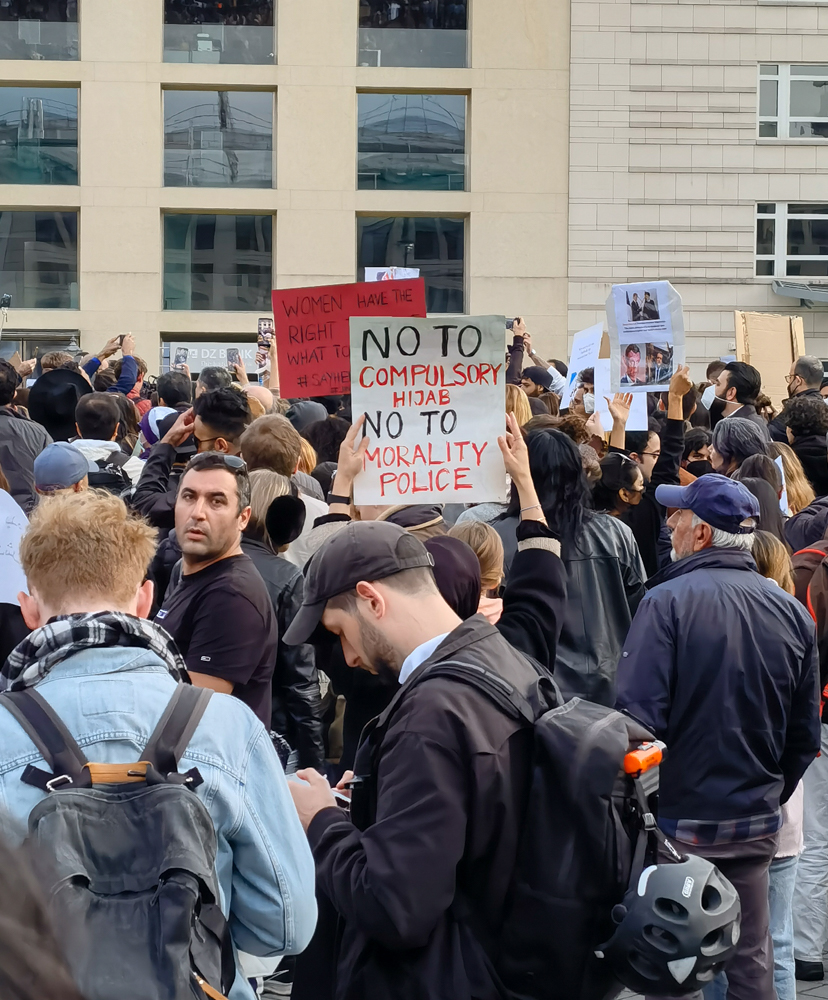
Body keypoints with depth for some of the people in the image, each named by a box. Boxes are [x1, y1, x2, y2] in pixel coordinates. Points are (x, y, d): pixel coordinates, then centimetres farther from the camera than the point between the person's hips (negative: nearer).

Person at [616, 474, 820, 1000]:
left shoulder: (667, 602, -14)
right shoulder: (791, 611, 2)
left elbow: (638, 717, -18)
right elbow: (805, 735, 9)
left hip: (678, 820, -4)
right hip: (756, 826, 4)